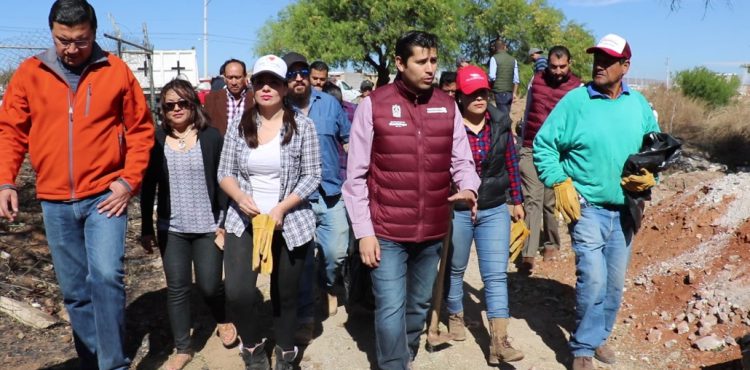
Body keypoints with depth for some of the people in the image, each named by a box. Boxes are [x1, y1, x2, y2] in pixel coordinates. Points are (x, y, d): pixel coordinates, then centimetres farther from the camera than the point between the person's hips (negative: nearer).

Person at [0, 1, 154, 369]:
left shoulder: (116, 71, -1)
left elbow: (141, 129, 2)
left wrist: (129, 179, -7)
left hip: (104, 196, -3)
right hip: (54, 202, 3)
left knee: (107, 276, -15)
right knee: (74, 290, 12)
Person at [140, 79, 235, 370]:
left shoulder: (211, 136, -5)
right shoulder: (157, 140, 1)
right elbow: (148, 187, 6)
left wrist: (226, 222, -7)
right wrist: (146, 228, 6)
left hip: (208, 226, -2)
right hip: (171, 228, 2)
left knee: (209, 285, 3)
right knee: (177, 288, 7)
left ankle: (223, 320, 37)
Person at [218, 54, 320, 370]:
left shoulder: (302, 125, -4)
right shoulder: (239, 126, 3)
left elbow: (312, 176, -6)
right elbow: (224, 173, 5)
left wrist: (281, 208, -18)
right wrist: (240, 197, -16)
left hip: (290, 223, -1)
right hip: (244, 222, 1)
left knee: (285, 295, 10)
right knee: (237, 294, -13)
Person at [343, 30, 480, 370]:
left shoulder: (447, 106, 3)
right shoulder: (373, 105, -7)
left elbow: (461, 160, 7)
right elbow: (356, 175, -6)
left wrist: (468, 188, -17)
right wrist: (364, 231, -9)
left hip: (433, 231, 4)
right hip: (387, 232, -4)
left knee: (420, 306, 20)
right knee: (391, 309, -3)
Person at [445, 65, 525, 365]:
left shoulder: (500, 123, 0)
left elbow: (511, 163, 7)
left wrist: (517, 200, 10)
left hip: (494, 210, 2)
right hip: (456, 210, -2)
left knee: (496, 275, -2)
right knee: (455, 269, 17)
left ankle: (499, 342, 0)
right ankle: (455, 317, 41)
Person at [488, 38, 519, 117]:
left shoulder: (494, 58, -4)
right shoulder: (513, 60, 9)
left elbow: (492, 77, -13)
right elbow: (516, 79, 5)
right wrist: (514, 93, 11)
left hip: (499, 91, -4)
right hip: (510, 92, 4)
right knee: (506, 114, 13)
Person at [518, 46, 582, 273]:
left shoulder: (577, 88, -2)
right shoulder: (536, 80, 7)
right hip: (531, 149, 1)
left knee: (550, 201, 8)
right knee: (531, 199, -7)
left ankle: (551, 243, 28)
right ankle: (528, 253, -11)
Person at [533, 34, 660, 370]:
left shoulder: (637, 103, 4)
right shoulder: (575, 100, -10)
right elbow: (543, 146, -8)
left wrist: (650, 174, -2)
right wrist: (560, 183, -16)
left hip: (625, 210, 5)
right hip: (587, 207, -5)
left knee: (614, 283, 14)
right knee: (593, 280, -12)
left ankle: (598, 337, 35)